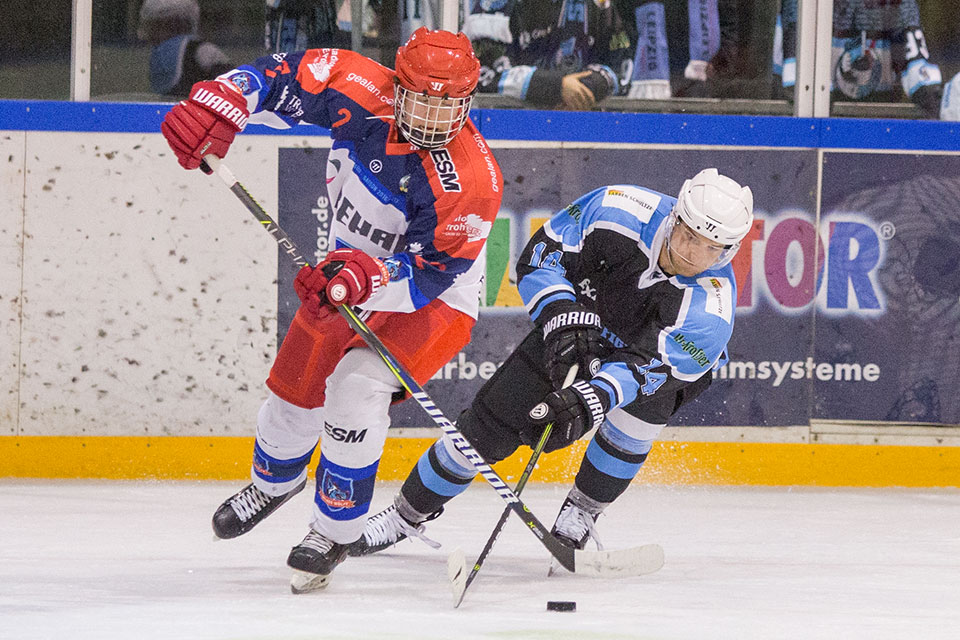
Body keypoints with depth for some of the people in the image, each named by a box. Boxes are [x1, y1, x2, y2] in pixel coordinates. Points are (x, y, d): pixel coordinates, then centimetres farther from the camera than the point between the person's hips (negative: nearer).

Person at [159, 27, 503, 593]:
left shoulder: (471, 182, -33)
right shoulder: (361, 94, -22)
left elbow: (428, 275, -33)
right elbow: (283, 77, -13)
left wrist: (370, 277, -51)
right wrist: (218, 103, -31)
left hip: (434, 298, -6)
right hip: (350, 275, 6)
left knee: (357, 387, -28)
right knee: (295, 391, 15)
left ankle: (335, 533, -9)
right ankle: (275, 481, 52)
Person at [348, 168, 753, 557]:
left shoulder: (712, 305, -36)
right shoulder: (619, 210, -32)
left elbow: (643, 365, -43)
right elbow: (540, 254, -21)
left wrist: (592, 399, -59)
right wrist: (563, 316, -35)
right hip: (580, 319, 1)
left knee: (639, 411, -29)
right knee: (492, 420, -6)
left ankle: (578, 516, -5)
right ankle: (408, 513, 11)